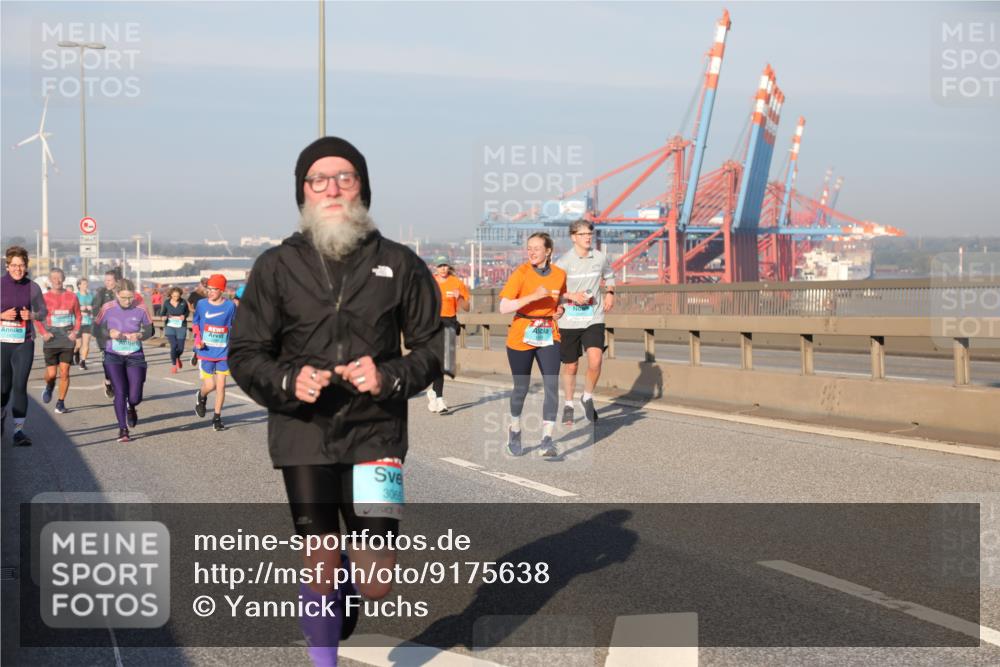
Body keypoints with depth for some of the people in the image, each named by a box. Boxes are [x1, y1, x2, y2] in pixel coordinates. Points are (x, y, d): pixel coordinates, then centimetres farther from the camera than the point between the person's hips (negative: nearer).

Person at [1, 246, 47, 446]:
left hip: (24, 343, 0)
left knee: (20, 386, -9)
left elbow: (43, 311, 12)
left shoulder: (32, 287, 2)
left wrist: (32, 315, -9)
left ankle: (19, 430, -7)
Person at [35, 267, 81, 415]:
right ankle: (49, 387, 32)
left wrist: (75, 332, -3)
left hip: (67, 338, 1)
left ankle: (61, 403, 9)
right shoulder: (44, 298, -1)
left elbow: (78, 316, 12)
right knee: (51, 374, -4)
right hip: (51, 340, -1)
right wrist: (43, 333, -8)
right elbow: (37, 318, 6)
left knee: (64, 372, -3)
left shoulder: (71, 297, 3)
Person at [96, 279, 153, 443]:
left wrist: (139, 336, -16)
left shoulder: (140, 310, -6)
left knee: (135, 397, -3)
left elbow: (149, 331, 6)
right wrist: (110, 334, -18)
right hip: (113, 357, -1)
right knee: (120, 393, -9)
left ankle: (131, 408, 36)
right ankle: (123, 429, 6)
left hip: (135, 357, 1)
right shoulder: (108, 309, -7)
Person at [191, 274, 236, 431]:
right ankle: (201, 396, 32)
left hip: (223, 352, 1)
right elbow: (195, 323, 12)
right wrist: (198, 339, -4)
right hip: (206, 352, -1)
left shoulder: (230, 306, -3)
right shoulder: (202, 304, -2)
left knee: (221, 386, 0)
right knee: (210, 385, -5)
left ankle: (217, 417, 14)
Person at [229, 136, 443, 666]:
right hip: (303, 435, 0)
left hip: (375, 433, 0)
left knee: (376, 581, -4)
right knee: (321, 570, 4)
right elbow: (245, 354, 4)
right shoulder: (276, 267, 2)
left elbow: (429, 347, 7)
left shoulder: (399, 264, 3)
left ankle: (341, 608, 32)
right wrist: (289, 381, -16)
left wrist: (389, 378, -13)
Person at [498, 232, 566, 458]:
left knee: (552, 386, -13)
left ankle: (546, 441, -14)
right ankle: (515, 430, 35)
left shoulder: (560, 274, 2)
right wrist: (533, 296, -26)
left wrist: (560, 309, 1)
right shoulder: (521, 273, -10)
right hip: (521, 336, -2)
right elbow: (504, 307, -19)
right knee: (521, 388, 9)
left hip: (549, 336, 2)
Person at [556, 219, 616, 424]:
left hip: (594, 320, 1)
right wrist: (571, 296, -19)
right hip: (569, 321, -1)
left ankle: (587, 398, 7)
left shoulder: (600, 258, 2)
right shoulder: (563, 262, -8)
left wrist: (610, 292, 5)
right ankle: (568, 406, 31)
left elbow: (609, 276, 23)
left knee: (595, 361, -19)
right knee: (570, 367, 10)